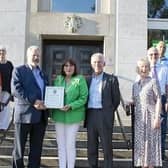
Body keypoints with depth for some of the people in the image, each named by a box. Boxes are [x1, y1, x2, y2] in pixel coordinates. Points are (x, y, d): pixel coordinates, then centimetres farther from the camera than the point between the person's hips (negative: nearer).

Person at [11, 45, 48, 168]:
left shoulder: (43, 73, 20)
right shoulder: (19, 71, 2)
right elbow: (16, 90, -12)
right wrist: (33, 101, -19)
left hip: (41, 115, 5)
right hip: (25, 114, -5)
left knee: (37, 148, 10)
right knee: (19, 147, 6)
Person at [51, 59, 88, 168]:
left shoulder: (80, 80, -4)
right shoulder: (58, 79, 9)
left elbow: (83, 98, -8)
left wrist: (70, 106, -20)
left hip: (73, 116, -4)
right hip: (59, 116, 4)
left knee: (70, 144, -1)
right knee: (61, 145, 10)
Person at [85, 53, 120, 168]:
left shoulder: (111, 79, 0)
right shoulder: (88, 80, 12)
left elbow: (116, 99, 3)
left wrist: (108, 112, 4)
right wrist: (87, 113, 9)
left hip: (104, 116, -4)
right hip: (90, 116, 4)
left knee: (107, 147, 1)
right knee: (91, 148, 10)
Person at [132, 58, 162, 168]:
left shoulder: (153, 82, -6)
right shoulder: (135, 85, 11)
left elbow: (158, 100, -10)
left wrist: (157, 118, -16)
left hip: (150, 116, -6)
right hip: (139, 117, 6)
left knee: (151, 142, 1)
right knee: (141, 142, 9)